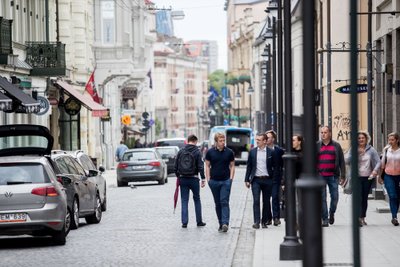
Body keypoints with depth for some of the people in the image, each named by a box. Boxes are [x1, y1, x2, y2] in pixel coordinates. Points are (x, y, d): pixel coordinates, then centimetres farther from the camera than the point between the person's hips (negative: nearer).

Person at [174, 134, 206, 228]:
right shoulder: (197, 152, -7)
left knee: (184, 201, 6)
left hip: (183, 179, 2)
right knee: (197, 199, 12)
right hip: (193, 179, -2)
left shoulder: (181, 151, 2)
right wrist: (203, 179, -8)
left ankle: (184, 222, -1)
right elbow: (201, 167, -12)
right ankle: (199, 221, 16)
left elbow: (176, 166, 4)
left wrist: (178, 176, 15)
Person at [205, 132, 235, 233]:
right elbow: (207, 166, 8)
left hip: (226, 181, -2)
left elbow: (232, 166, 7)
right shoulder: (210, 152, 3)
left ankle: (225, 223, -19)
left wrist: (231, 179, -2)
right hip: (214, 181, 2)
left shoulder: (229, 152, 2)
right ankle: (221, 223, 14)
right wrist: (208, 179, 0)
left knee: (224, 202, -12)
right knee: (217, 203, 7)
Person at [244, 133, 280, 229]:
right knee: (256, 200, -9)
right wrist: (247, 179, 5)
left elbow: (275, 167, 3)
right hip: (256, 180, 0)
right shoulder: (252, 152, 6)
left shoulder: (271, 152, 1)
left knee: (266, 202, 6)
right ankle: (256, 222, -12)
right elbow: (249, 166, 10)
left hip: (267, 180, 0)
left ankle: (264, 221, 15)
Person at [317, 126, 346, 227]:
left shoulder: (336, 146, 8)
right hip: (320, 176, 0)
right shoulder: (317, 146, 8)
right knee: (322, 198, -3)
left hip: (333, 176, 0)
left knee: (335, 197, 1)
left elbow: (342, 161, 7)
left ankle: (332, 213, 27)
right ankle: (325, 219, 2)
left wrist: (342, 176, 1)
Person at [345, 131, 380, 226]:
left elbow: (378, 162, 4)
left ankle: (362, 217, 19)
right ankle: (359, 218, -17)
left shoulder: (371, 150, 5)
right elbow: (347, 161, -6)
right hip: (357, 177, -2)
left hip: (368, 177, 2)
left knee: (365, 198, 8)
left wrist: (375, 170, -14)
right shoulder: (353, 150, 3)